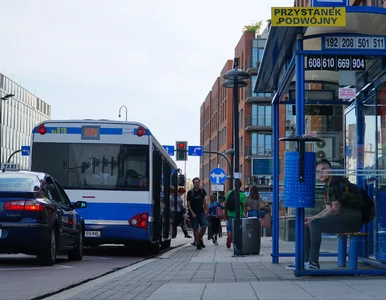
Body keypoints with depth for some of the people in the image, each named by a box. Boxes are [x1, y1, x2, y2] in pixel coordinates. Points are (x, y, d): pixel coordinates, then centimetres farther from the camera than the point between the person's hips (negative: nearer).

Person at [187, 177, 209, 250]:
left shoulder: (202, 191, 5)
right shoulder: (190, 192, -7)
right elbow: (188, 204, -6)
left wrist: (206, 210, 9)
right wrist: (192, 213, -14)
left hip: (201, 212, 3)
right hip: (193, 213, -3)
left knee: (204, 227, -7)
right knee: (195, 229, 0)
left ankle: (200, 239, 15)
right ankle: (198, 243, 8)